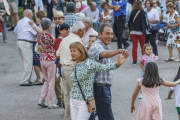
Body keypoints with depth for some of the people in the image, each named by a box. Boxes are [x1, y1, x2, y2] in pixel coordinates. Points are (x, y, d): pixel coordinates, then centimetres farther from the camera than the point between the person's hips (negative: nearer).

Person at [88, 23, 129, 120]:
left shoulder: (105, 47, 16)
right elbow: (103, 54, -41)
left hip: (105, 87, 10)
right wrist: (119, 51, -58)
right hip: (99, 87, -10)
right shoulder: (96, 46, -17)